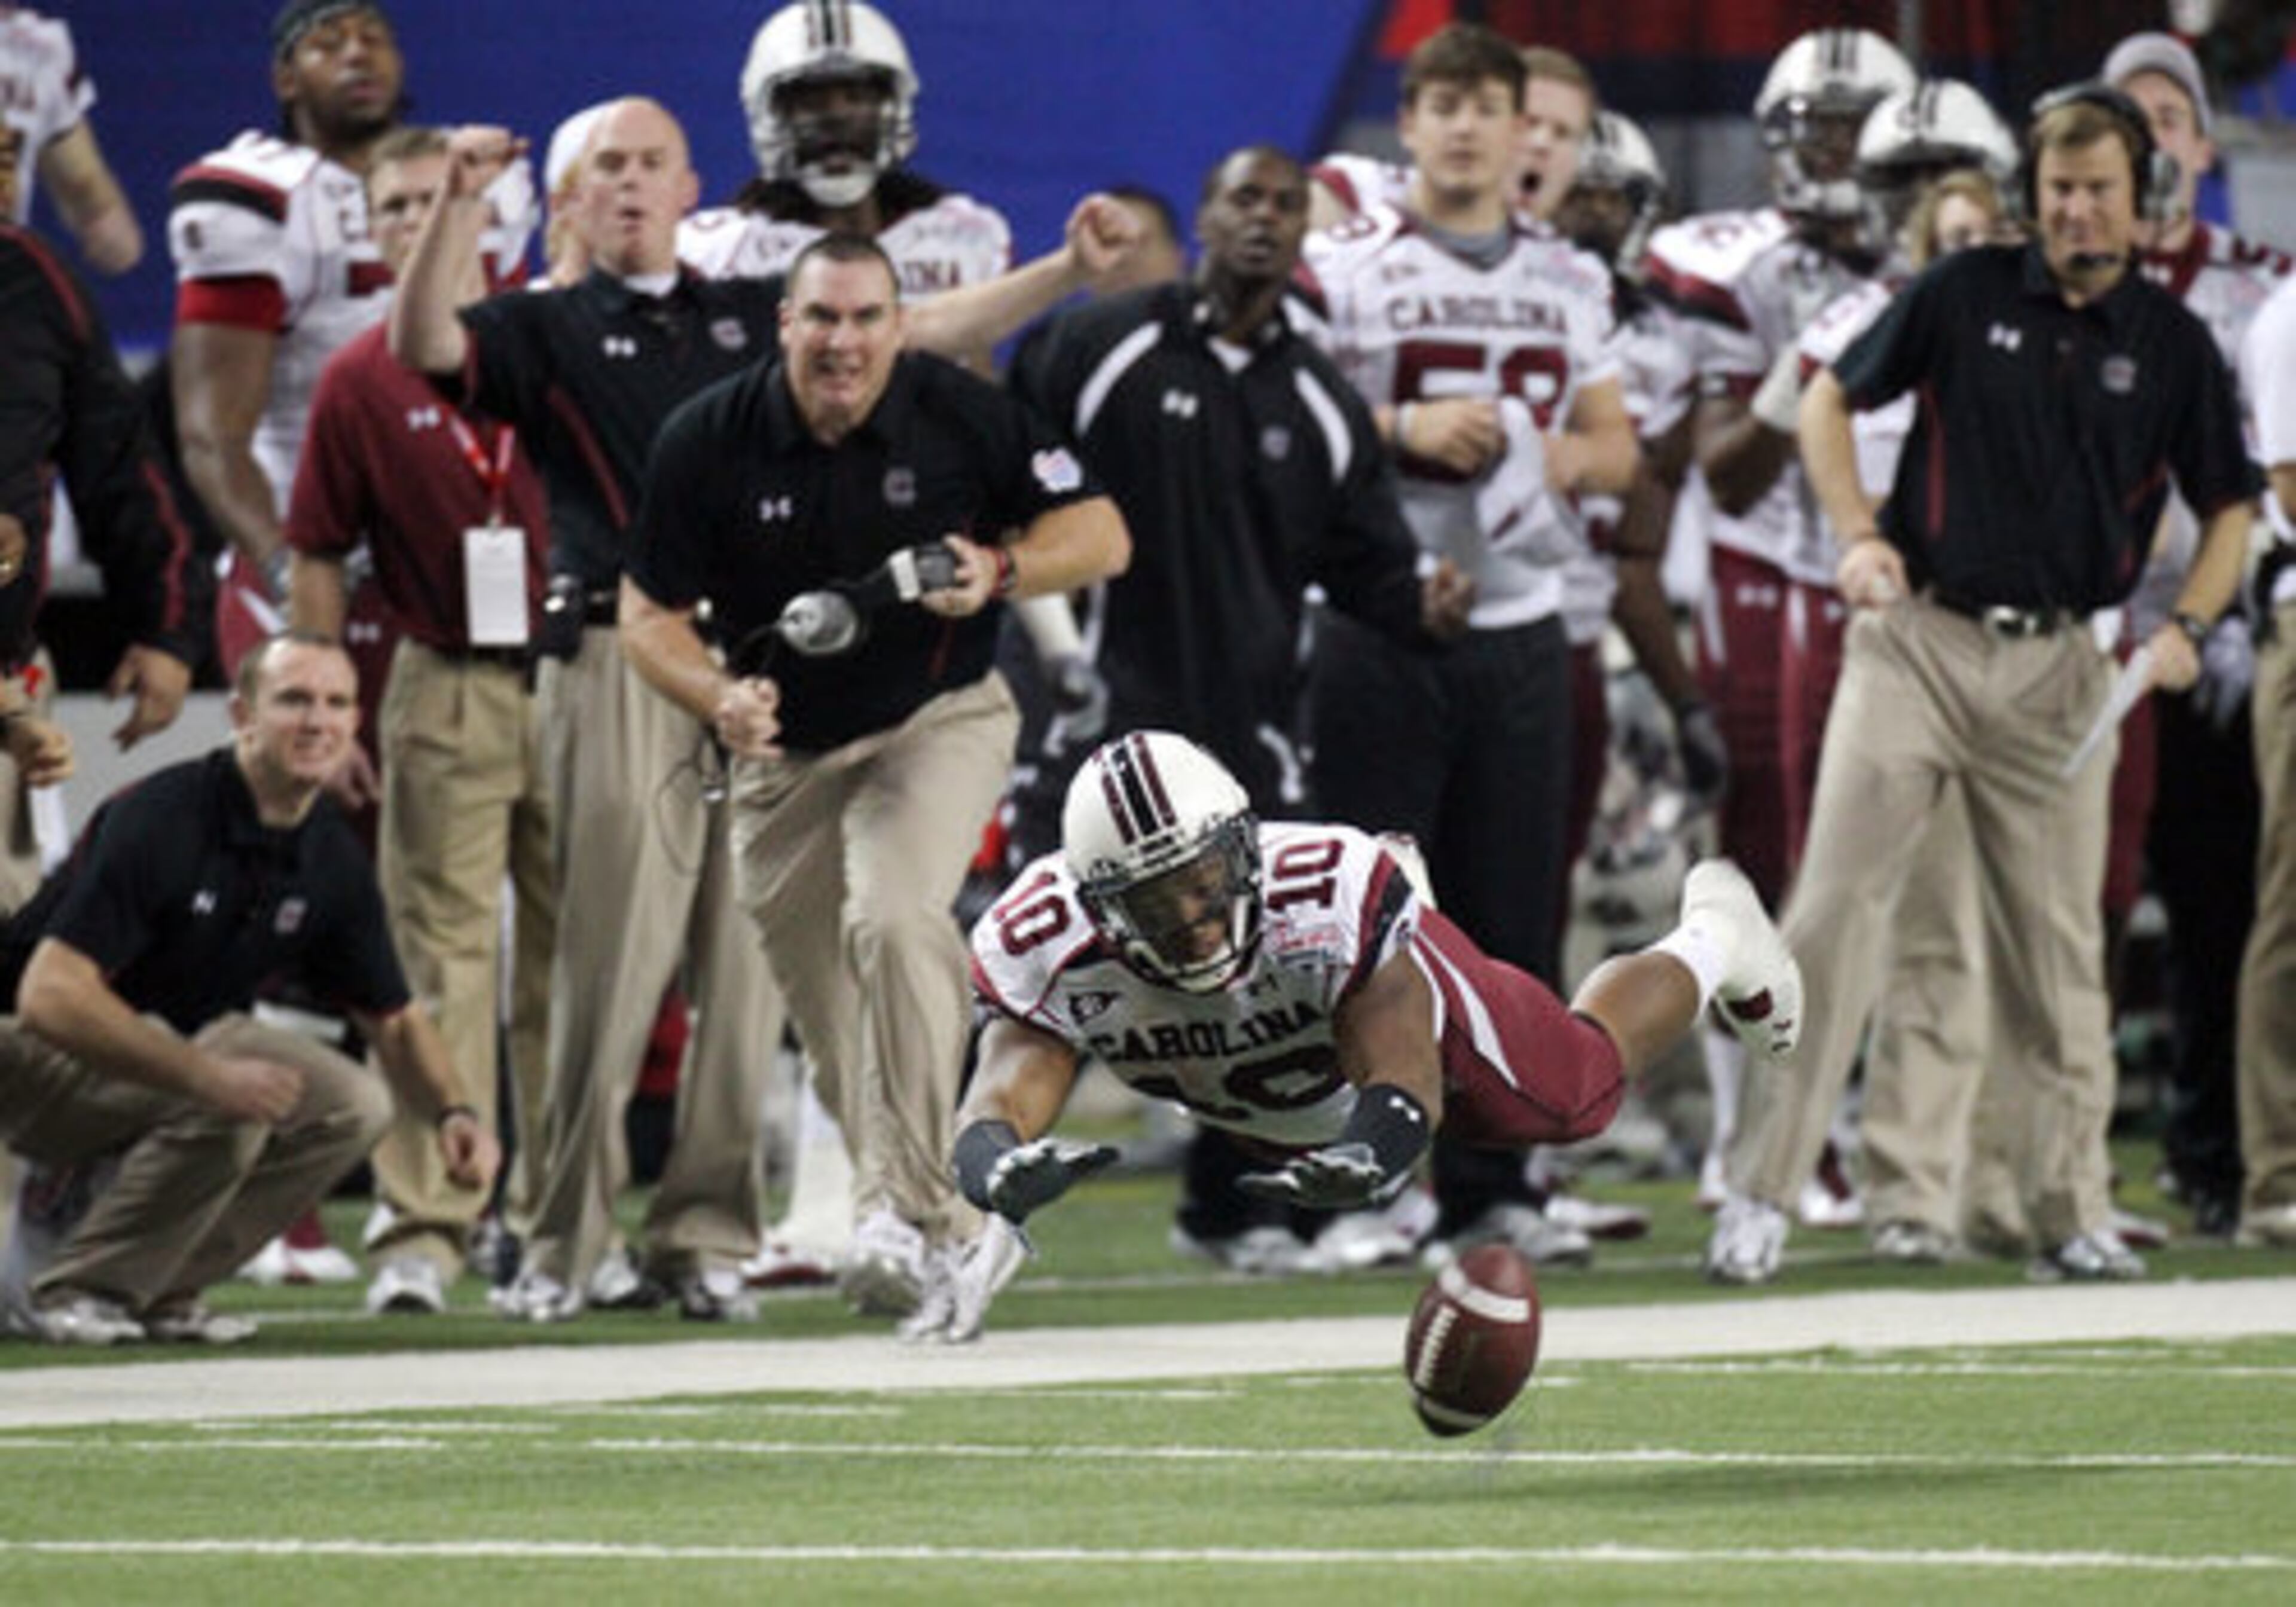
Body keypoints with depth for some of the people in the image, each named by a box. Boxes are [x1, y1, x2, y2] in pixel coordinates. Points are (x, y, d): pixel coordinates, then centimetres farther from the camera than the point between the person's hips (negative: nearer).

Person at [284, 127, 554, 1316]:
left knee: (569, 957, 7)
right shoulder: (359, 383, 1)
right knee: (441, 961, -7)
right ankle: (425, 1228, -9)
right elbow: (317, 564, 4)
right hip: (445, 692, -2)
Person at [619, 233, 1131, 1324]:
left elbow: (1102, 535, -5)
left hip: (939, 722, -3)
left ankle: (911, 1213, -29)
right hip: (786, 750, 3)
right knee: (832, 1024, 8)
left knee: (894, 921, -29)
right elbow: (648, 615, -4)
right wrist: (719, 698, -24)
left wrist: (1001, 571, -25)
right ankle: (949, 1235, 28)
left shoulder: (962, 416, -11)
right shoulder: (707, 442, -10)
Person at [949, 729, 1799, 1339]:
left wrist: (1367, 1156, -73)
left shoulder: (1333, 896, -48)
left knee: (1582, 1093, 23)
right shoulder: (1042, 952, -43)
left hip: (1400, 993, -3)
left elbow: (1403, 1081, -49)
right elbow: (1003, 1100, -48)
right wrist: (1000, 1171, -73)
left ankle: (1712, 942, 51)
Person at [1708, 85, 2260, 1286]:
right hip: (1917, 638, -1)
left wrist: (2187, 628, -5)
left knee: (2057, 947, 5)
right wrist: (1858, 536, -6)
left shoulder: (2172, 344, 5)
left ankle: (2068, 1210, 13)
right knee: (1834, 909, -8)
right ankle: (1762, 1191, -7)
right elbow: (1829, 399, 9)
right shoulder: (1963, 296, 2)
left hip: (2058, 666, 1)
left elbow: (2229, 509, 12)